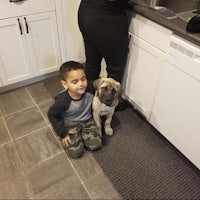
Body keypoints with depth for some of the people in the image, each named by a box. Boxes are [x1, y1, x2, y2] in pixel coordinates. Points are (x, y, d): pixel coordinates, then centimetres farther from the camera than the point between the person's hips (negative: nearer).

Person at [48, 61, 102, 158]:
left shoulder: (89, 89, -22)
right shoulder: (62, 100, -31)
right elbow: (52, 116, -14)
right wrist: (62, 133, -11)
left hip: (88, 121, 3)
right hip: (70, 125, -3)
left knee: (96, 145, -9)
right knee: (76, 152, -11)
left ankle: (82, 134, 16)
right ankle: (76, 136, 16)